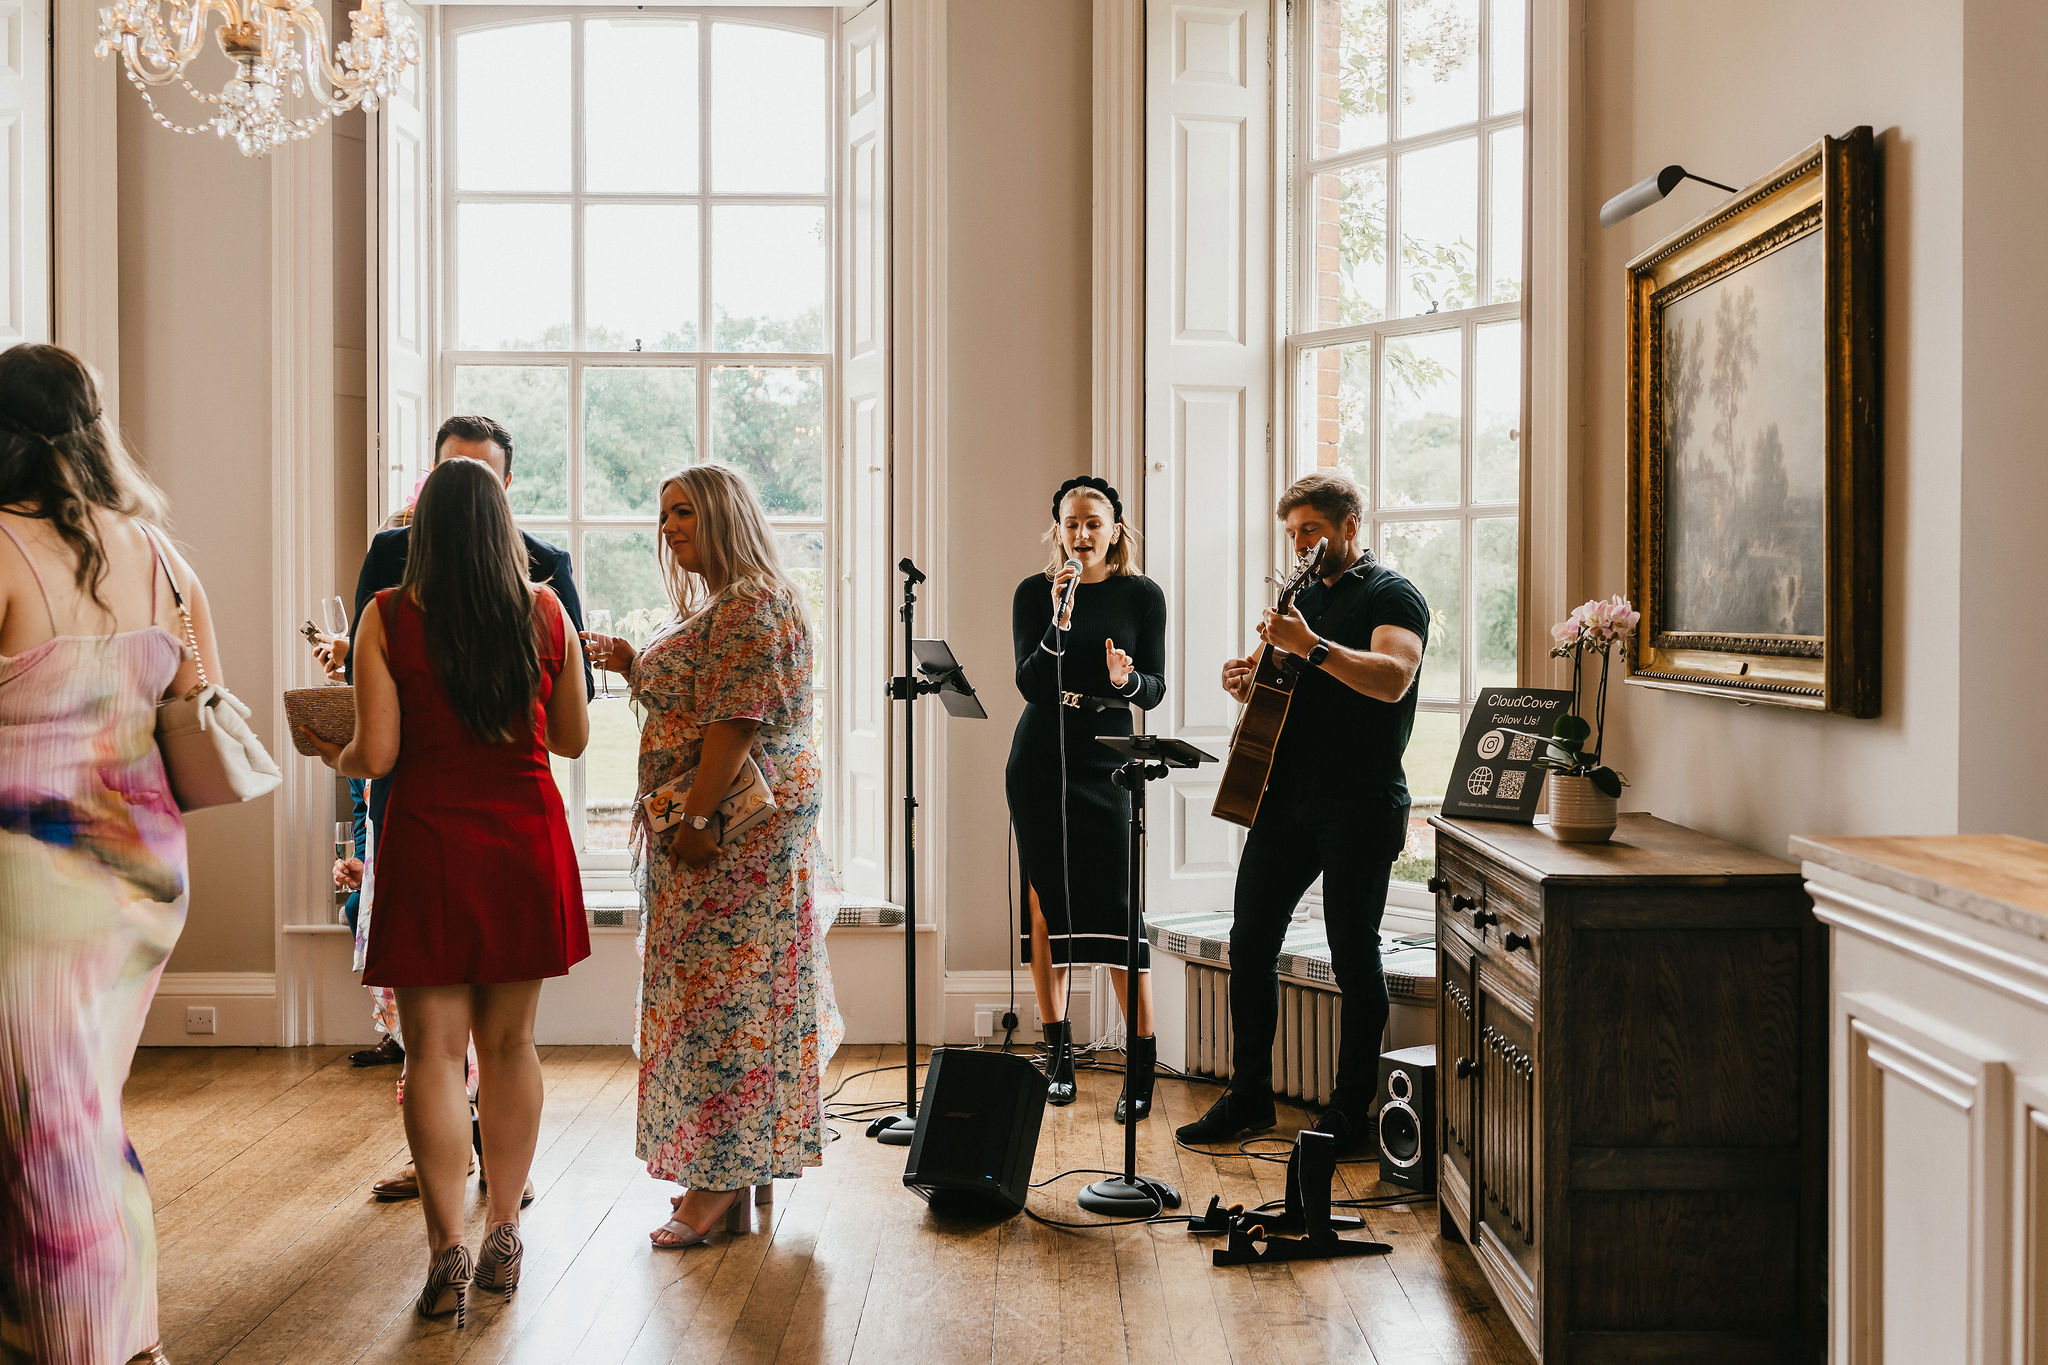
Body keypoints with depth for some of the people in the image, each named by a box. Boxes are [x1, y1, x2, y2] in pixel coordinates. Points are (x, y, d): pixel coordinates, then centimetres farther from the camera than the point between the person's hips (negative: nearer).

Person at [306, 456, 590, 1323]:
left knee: (435, 1050, 3)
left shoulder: (388, 616, -6)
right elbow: (573, 738, 9)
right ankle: (503, 1241, 20)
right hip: (526, 838, 3)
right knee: (510, 1042, 12)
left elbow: (376, 754, -9)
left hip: (429, 840, -2)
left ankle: (448, 1256, 2)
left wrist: (334, 757, 13)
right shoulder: (545, 611, 1)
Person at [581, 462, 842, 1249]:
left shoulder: (754, 607, -15)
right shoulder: (720, 606, 19)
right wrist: (633, 667, 11)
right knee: (727, 993, 13)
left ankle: (724, 1181, 0)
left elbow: (735, 724, -22)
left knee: (724, 993, -6)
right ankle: (744, 1166, 21)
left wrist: (696, 821, -22)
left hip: (737, 830, -11)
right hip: (730, 831, 11)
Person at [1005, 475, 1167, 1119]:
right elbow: (1029, 684, -6)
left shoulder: (1142, 596, 3)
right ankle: (1058, 1050, 16)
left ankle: (1141, 1065, -2)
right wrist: (1060, 619, -19)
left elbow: (1155, 691, 2)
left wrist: (1125, 679, -20)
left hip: (1107, 762, -2)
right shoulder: (1034, 594, 5)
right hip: (1040, 758, 2)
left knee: (1114, 909, -8)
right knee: (1043, 902, 3)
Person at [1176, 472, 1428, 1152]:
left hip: (1359, 807, -7)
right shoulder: (1301, 598, 19)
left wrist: (1312, 646, -31)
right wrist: (1248, 683, 4)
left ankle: (1349, 1111, 10)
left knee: (1354, 957, -1)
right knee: (1250, 943, 5)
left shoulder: (1392, 596, -3)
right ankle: (1248, 1096, 16)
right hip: (1285, 797, 7)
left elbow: (1392, 679, -21)